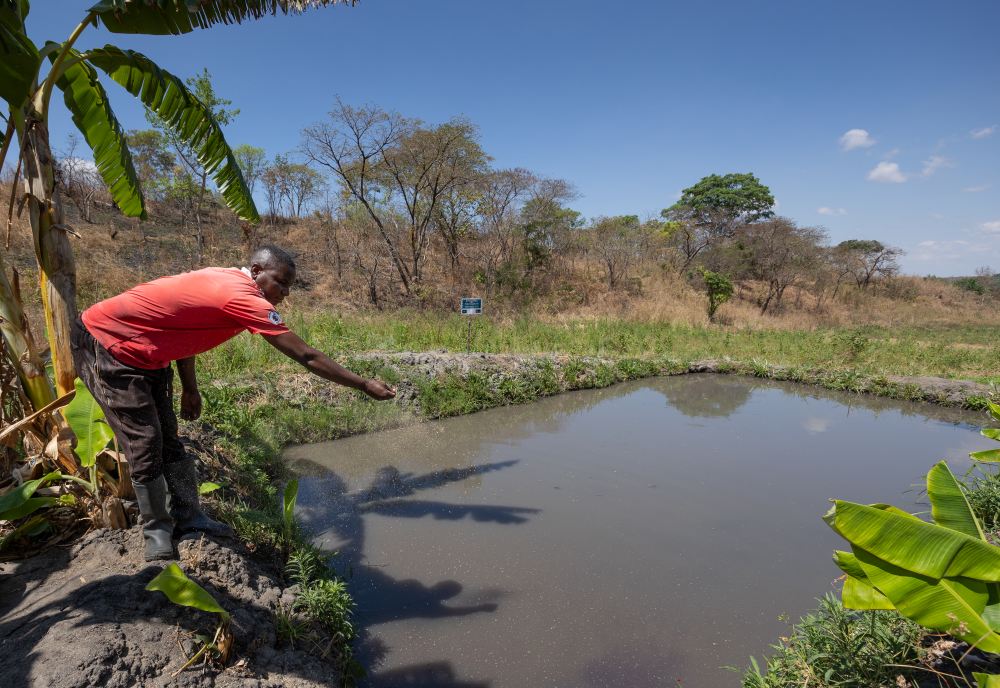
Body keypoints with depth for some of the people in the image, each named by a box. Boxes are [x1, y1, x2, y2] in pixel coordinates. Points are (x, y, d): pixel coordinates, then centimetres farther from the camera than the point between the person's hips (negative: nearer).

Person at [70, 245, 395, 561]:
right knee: (145, 443, -6)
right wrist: (364, 384, -23)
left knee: (167, 438, 11)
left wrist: (189, 389, 14)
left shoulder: (221, 280, -1)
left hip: (142, 355, 9)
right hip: (105, 347, -9)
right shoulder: (244, 297, -28)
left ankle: (187, 517, 20)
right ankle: (156, 531, 11)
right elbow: (306, 356, -28)